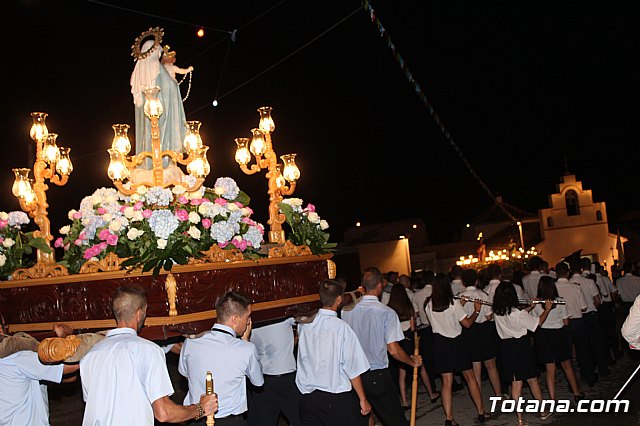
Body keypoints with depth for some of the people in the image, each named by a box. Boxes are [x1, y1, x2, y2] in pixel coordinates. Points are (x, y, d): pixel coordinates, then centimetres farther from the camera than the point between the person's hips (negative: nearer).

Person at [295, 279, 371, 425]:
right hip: (337, 398, -4)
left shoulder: (303, 324, -1)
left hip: (306, 394, 5)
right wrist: (363, 399, -2)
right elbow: (353, 369, -12)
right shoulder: (341, 327, -15)